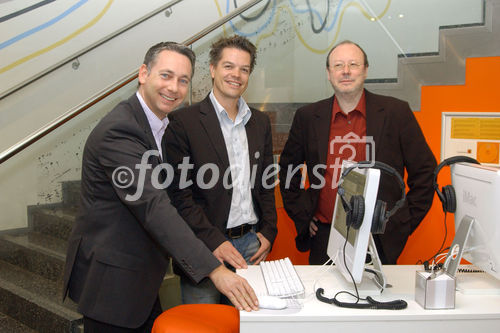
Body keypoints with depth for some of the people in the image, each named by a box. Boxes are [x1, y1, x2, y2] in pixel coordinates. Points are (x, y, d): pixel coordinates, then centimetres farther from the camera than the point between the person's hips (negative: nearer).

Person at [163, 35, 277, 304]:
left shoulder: (260, 122, 12)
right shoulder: (183, 121, -6)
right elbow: (179, 193, -10)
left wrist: (268, 232, 7)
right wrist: (214, 241, -16)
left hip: (251, 244, 5)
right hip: (204, 247, -4)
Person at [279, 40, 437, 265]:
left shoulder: (396, 112, -2)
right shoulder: (307, 117, 3)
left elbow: (423, 171, 4)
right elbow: (287, 168, 15)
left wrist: (404, 223, 0)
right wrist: (302, 216, 9)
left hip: (379, 241, -1)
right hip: (325, 239, 2)